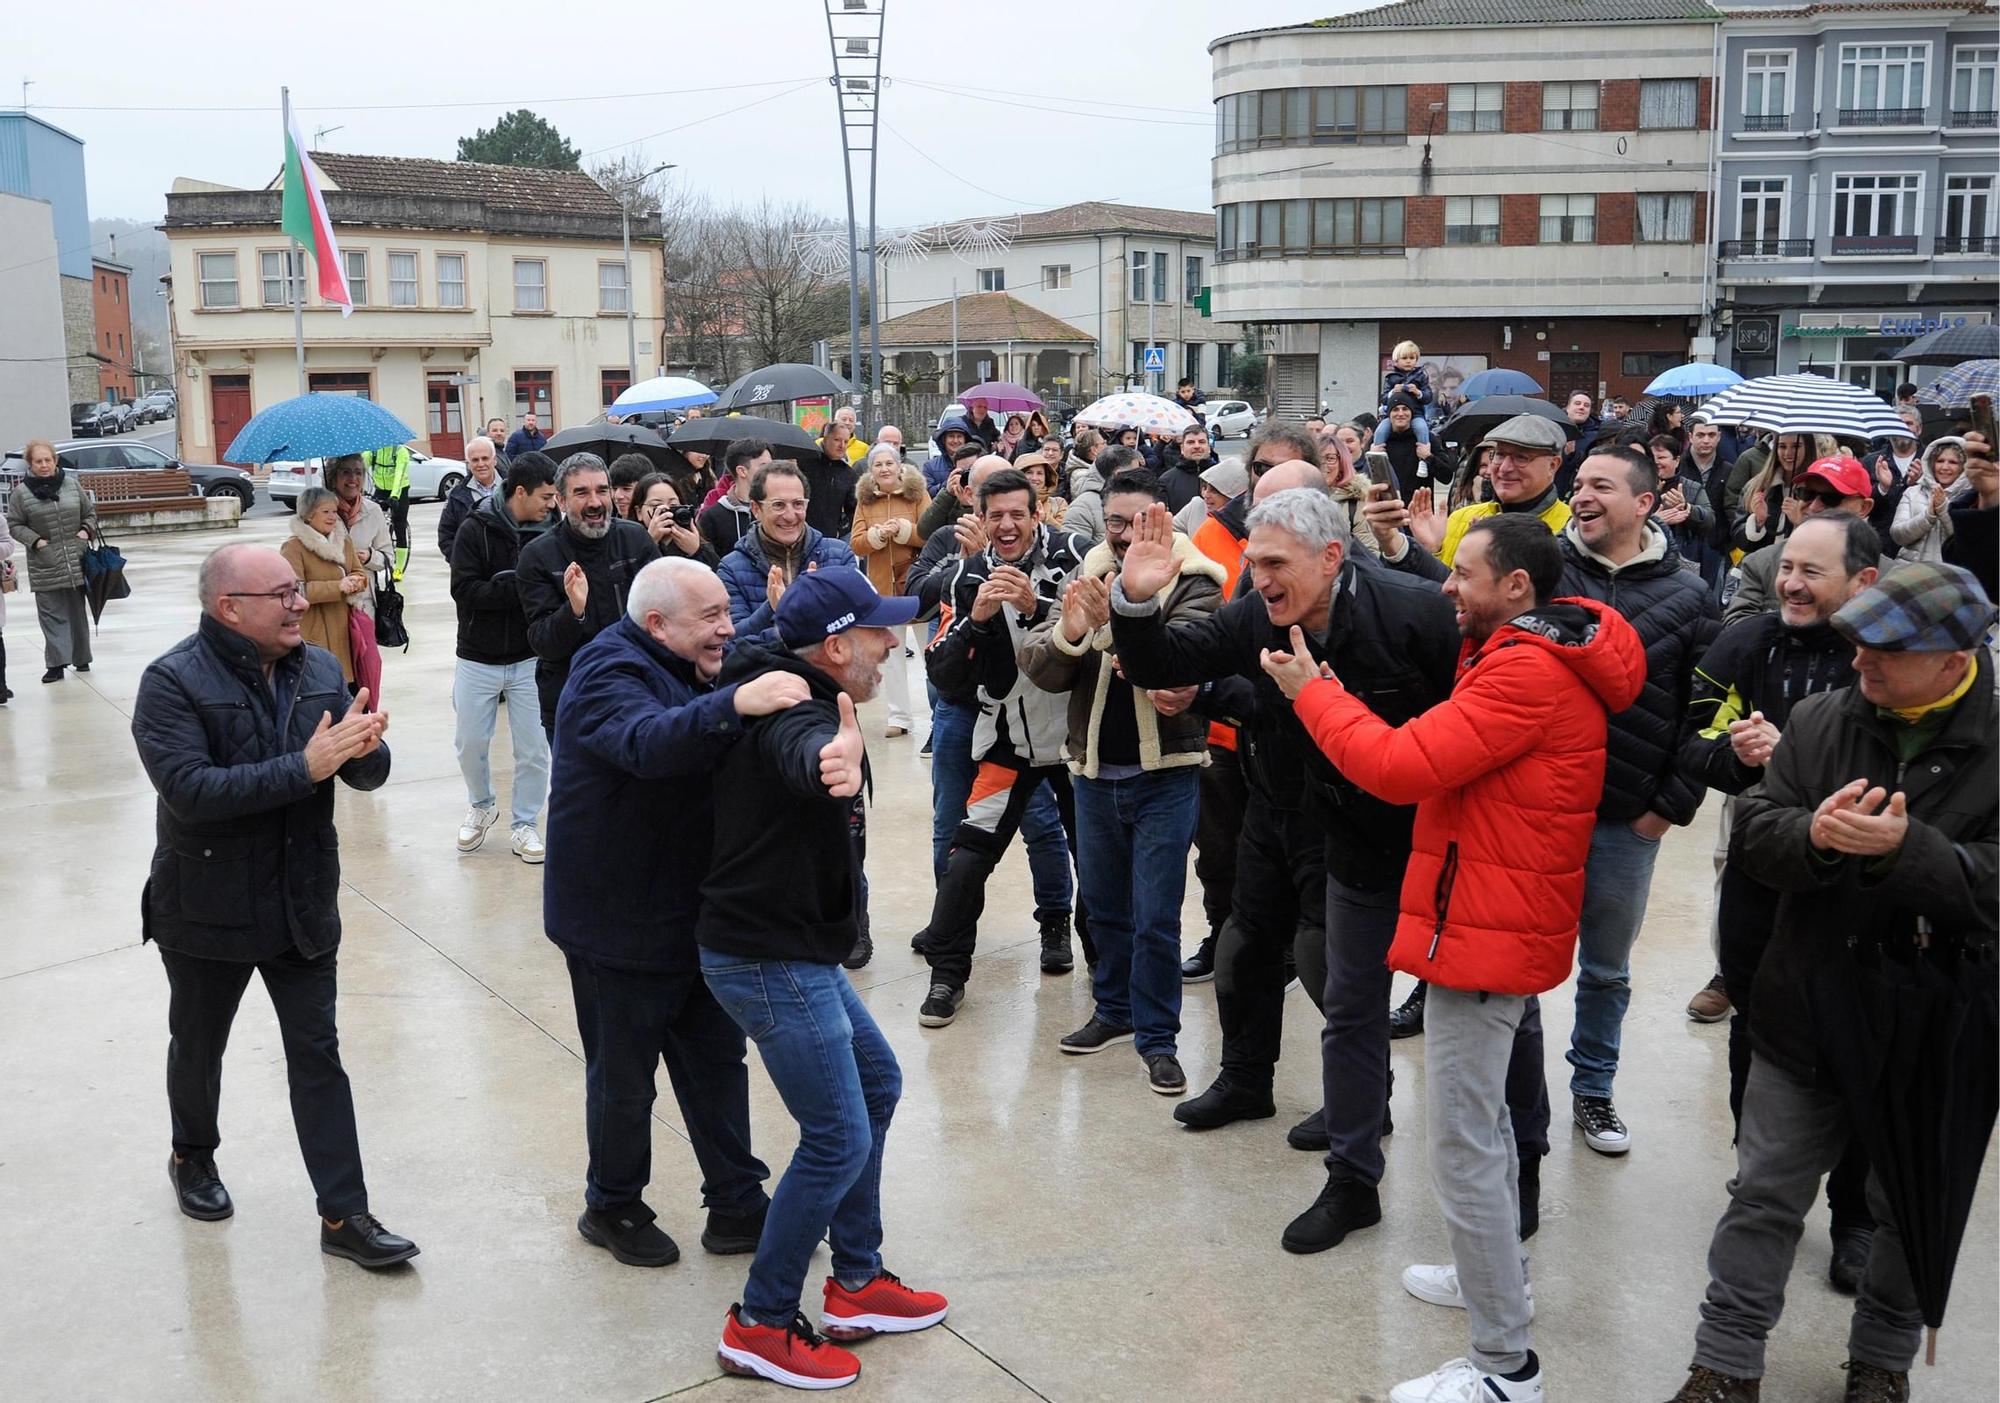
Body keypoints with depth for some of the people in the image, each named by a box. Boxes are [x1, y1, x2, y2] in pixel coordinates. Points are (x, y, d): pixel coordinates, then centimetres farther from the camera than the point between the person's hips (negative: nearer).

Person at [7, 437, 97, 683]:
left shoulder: (72, 484, 4)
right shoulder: (21, 493, -3)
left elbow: (90, 512, 14)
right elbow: (14, 525, 1)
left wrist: (86, 529, -3)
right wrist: (35, 540, -12)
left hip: (76, 562, 2)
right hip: (45, 567, -2)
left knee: (78, 611, 13)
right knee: (52, 615, -3)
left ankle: (81, 658, 25)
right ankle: (57, 663, -1)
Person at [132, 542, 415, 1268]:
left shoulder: (319, 669, -2)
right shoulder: (173, 682, -17)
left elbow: (370, 775, -3)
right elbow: (190, 790, -29)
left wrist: (362, 747, -27)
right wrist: (306, 766, -34)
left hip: (303, 905, 3)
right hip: (207, 909, -3)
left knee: (318, 1056, 6)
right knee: (198, 1048, 20)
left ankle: (344, 1216, 12)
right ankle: (192, 1156, 48)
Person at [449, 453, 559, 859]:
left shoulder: (548, 534, -5)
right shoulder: (476, 529, -10)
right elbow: (463, 589, -17)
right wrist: (519, 587, -23)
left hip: (530, 660, 1)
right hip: (478, 659, -1)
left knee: (533, 748, 4)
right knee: (470, 742, 12)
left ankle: (523, 823, 21)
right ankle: (481, 805, 37)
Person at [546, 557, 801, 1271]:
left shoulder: (683, 671, 11)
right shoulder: (610, 675, -20)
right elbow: (648, 741, -43)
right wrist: (734, 704, -57)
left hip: (691, 914, 9)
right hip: (620, 925, -9)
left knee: (716, 1060, 15)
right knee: (624, 1076, 9)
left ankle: (737, 1206, 26)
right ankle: (612, 1208, 30)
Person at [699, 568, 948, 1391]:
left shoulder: (774, 686, 7)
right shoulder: (795, 709, -24)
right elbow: (798, 748, -52)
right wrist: (834, 761, -72)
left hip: (791, 950, 11)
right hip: (770, 960, -11)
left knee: (877, 1084, 20)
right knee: (839, 1140, -6)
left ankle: (856, 1283, 30)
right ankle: (761, 1327, 10)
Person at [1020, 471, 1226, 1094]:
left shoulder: (1193, 585, -11)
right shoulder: (1084, 580, 1)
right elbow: (1039, 669, -8)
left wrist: (1118, 621, -46)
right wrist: (1068, 633, -29)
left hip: (1165, 774, -4)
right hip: (1094, 773, 4)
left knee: (1156, 917, 1)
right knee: (1103, 904, 19)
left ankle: (1157, 1037, 16)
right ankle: (1115, 1008, 38)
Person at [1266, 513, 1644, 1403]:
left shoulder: (1526, 673, -23)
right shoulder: (1540, 651, 12)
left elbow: (1400, 768, -28)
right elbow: (1454, 755, 11)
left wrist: (1311, 690, -15)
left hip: (1485, 928, -11)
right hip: (1505, 918, 11)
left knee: (1462, 1143, -5)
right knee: (1481, 1115, 25)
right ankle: (1493, 1275, 42)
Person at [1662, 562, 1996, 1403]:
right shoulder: (1820, 721, -2)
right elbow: (1752, 832, -5)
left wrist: (1904, 850, -35)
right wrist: (1813, 835, -26)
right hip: (1809, 1013, 2)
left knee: (1915, 1210, 19)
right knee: (1764, 1194, 12)